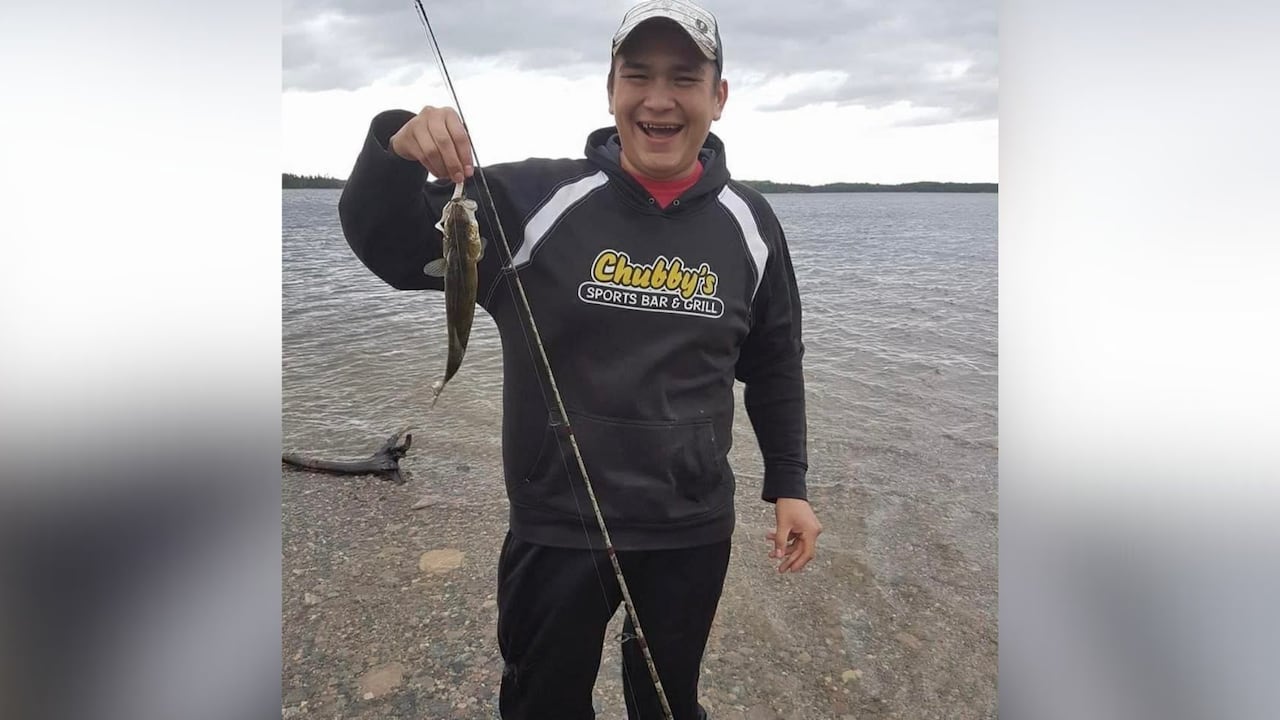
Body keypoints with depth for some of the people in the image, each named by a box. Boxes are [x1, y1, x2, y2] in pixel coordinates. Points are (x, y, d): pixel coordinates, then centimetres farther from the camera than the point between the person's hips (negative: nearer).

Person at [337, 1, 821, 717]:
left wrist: (789, 485, 7)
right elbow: (388, 247, -10)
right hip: (558, 528, -1)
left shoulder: (750, 222, -2)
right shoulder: (535, 199, -11)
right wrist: (395, 151, -30)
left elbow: (775, 363, 8)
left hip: (696, 530, 2)